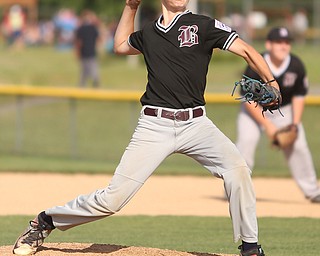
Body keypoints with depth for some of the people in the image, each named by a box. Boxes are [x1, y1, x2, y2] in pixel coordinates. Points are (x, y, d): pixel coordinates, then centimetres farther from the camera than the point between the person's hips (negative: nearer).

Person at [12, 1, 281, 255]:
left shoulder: (204, 26, 1)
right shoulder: (149, 33, 13)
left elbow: (246, 50, -7)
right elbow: (121, 45, 34)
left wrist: (271, 84, -21)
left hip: (195, 123, -1)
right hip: (155, 126, 1)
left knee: (237, 167, -25)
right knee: (114, 197, -5)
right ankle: (46, 221, 16)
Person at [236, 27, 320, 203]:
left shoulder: (296, 66, -18)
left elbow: (299, 96, -3)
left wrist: (295, 124, -12)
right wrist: (267, 125, -24)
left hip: (284, 110, 3)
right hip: (255, 109, -3)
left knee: (298, 145, -4)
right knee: (246, 141, -23)